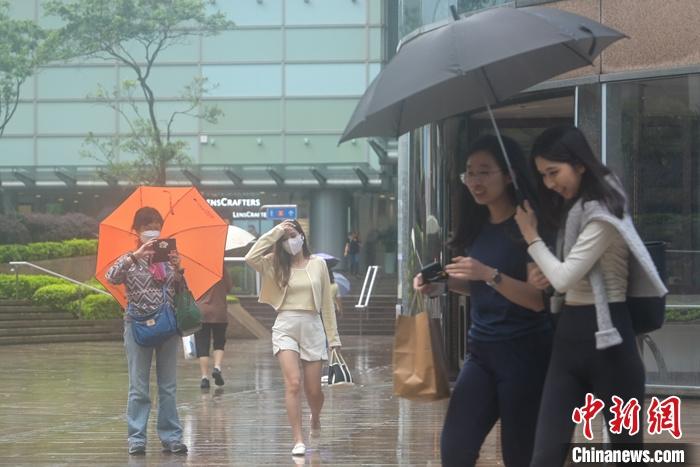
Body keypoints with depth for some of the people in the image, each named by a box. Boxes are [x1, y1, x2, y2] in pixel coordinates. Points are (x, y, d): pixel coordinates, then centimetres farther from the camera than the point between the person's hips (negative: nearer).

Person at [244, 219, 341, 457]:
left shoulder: (318, 264, 5)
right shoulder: (276, 264, 4)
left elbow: (327, 302, 7)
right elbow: (250, 257, -15)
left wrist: (333, 336, 4)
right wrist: (275, 232, -12)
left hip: (312, 327, 1)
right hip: (285, 327, -1)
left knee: (313, 390, 7)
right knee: (293, 383, -18)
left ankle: (315, 418, 42)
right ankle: (298, 440, -15)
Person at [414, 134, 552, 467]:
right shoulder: (476, 227, 9)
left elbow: (538, 299, -17)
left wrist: (490, 274, -30)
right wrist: (442, 283, 5)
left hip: (524, 353, -7)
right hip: (482, 351, 7)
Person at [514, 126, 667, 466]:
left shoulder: (602, 214, -14)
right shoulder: (573, 210, 15)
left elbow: (565, 278, -19)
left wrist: (531, 236, -4)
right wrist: (548, 274, 1)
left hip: (606, 337, -8)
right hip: (569, 336, 8)